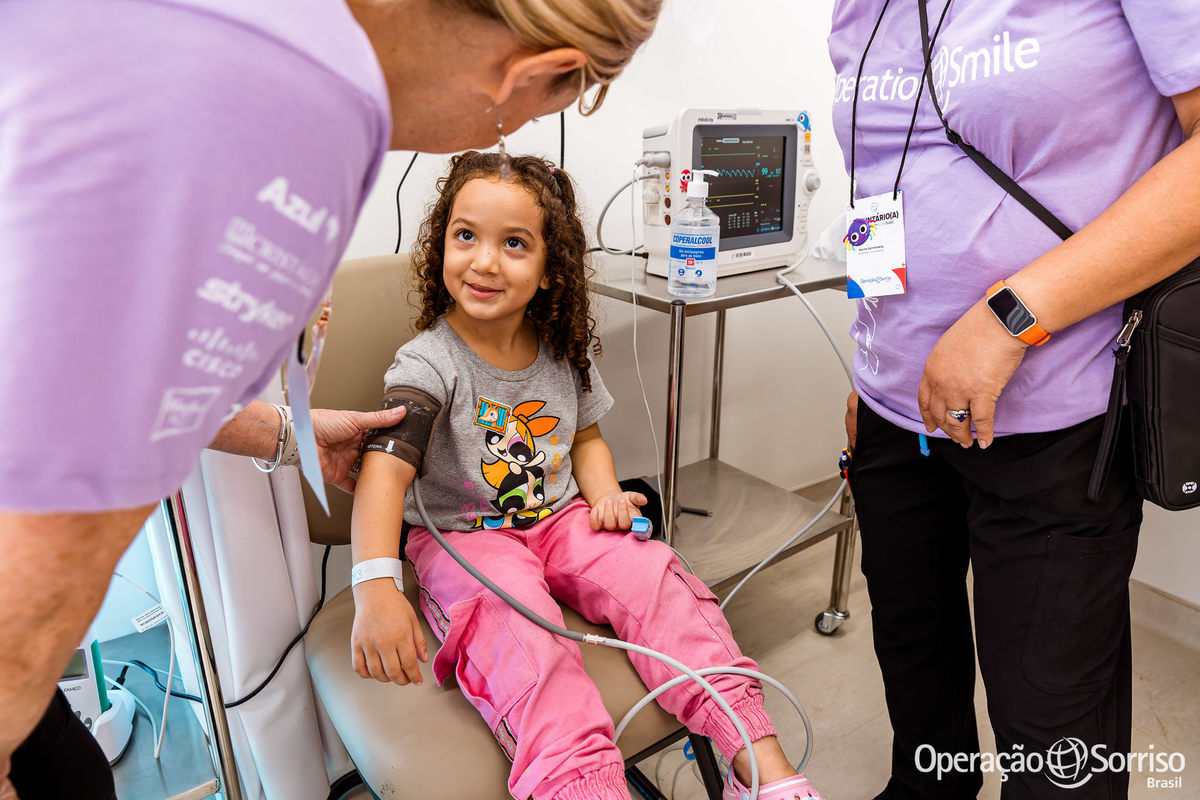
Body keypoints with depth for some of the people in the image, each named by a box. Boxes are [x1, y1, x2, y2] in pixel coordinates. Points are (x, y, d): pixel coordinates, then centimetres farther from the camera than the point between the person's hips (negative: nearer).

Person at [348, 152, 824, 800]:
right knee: (522, 644, -32)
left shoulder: (560, 352, 2)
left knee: (659, 582, -17)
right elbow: (385, 472, -27)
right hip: (462, 538, -4)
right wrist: (375, 591, -41)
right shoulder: (430, 363, -15)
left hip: (562, 519, 4)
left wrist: (605, 494, -5)